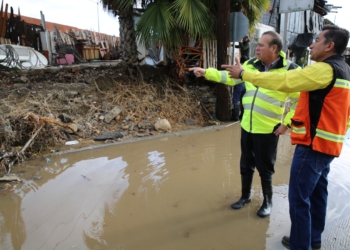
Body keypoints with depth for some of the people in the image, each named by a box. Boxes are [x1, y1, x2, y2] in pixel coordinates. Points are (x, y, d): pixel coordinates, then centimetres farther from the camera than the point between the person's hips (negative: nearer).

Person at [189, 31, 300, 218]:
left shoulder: (289, 70, -12)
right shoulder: (251, 64, 3)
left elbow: (298, 100, -9)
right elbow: (230, 77, 8)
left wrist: (286, 123, -12)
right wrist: (206, 72, 0)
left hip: (268, 129, -5)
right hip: (247, 126, 5)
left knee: (265, 168, 8)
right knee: (246, 164, 18)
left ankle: (267, 201, 32)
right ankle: (245, 196, 39)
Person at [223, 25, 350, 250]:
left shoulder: (324, 70, -18)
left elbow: (282, 81, -24)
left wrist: (243, 73, -17)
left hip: (313, 144, -10)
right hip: (326, 143, 10)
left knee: (299, 197, 0)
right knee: (317, 192, 20)